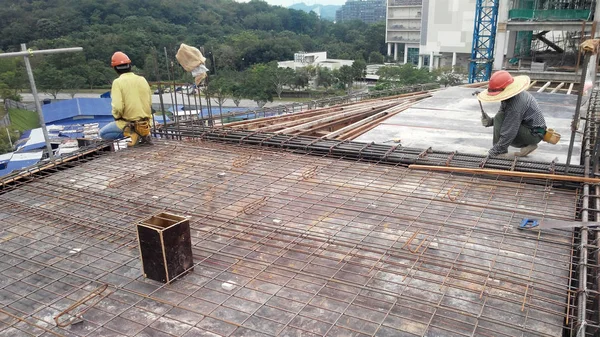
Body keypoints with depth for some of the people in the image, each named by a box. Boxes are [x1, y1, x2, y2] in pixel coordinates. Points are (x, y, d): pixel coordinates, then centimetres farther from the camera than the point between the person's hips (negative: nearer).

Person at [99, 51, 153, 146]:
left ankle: (130, 132, -7)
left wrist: (117, 117, -1)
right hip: (146, 122, 6)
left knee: (103, 133, 14)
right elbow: (150, 103, 8)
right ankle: (143, 133, 8)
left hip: (129, 122, -6)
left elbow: (118, 107, -21)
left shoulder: (118, 82, -13)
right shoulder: (143, 79, 3)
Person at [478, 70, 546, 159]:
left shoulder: (515, 105, -30)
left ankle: (501, 154, -16)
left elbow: (507, 135, -30)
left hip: (534, 134, -10)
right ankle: (527, 145, 15)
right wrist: (490, 121, -12)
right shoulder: (509, 97, -2)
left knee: (500, 119, -24)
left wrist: (491, 153, -27)